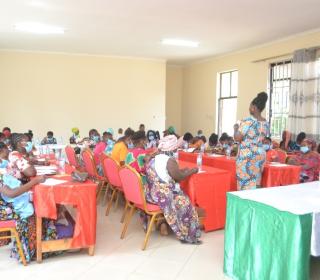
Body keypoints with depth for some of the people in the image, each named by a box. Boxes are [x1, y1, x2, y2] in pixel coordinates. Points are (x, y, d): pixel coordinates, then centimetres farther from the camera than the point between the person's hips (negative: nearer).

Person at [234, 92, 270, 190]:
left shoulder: (248, 121, -14)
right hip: (260, 154, 7)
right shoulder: (265, 123, 8)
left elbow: (237, 138, -16)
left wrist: (236, 128, 1)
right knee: (255, 183, 13)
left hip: (247, 156, -7)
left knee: (245, 184, -1)